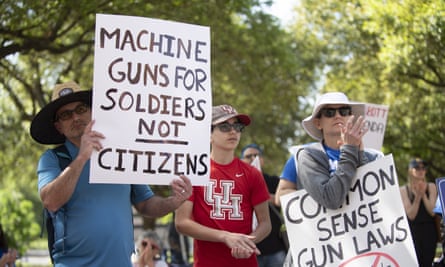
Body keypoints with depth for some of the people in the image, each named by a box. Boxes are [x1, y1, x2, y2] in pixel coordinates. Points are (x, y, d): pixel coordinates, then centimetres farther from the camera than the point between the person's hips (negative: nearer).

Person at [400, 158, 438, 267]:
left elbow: (432, 211, -5)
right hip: (413, 229, -2)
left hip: (429, 230, 2)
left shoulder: (431, 187, 4)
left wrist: (423, 194, -16)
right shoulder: (404, 190, 0)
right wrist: (417, 197, -18)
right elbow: (411, 215, -6)